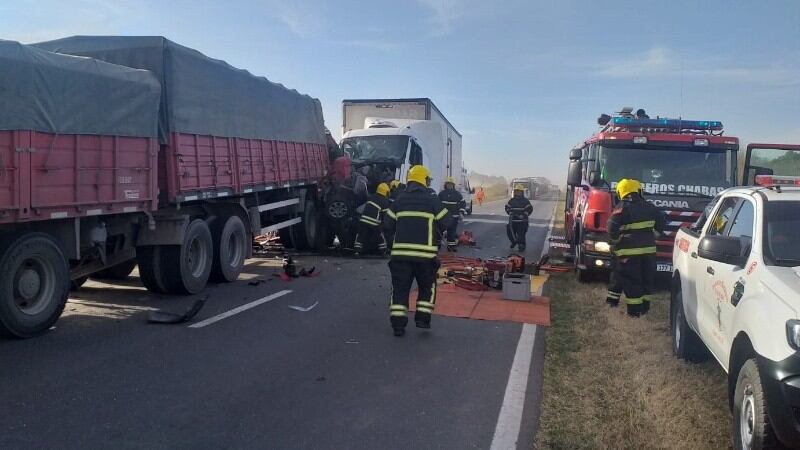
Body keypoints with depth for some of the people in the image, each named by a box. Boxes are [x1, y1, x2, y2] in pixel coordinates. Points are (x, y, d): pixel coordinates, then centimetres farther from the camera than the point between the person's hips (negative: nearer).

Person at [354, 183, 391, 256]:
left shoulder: (371, 197, 14)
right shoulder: (385, 202, 0)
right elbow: (386, 214, 1)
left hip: (364, 220, 3)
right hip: (374, 223, -3)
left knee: (360, 236, 10)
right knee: (381, 238, 12)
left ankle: (357, 251, 2)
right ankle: (383, 252, 14)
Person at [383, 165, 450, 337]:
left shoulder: (399, 200, 7)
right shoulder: (432, 200, -1)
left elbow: (388, 223, 8)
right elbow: (445, 222, 1)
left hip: (400, 252, 2)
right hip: (425, 253, -2)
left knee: (400, 287, 7)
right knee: (427, 286, 17)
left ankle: (398, 323, 2)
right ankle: (423, 318, 12)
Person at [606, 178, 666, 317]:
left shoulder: (622, 208, -9)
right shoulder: (649, 207, 8)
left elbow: (612, 227, -17)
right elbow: (661, 222, 15)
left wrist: (616, 241, -2)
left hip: (628, 251, -5)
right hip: (648, 249, 5)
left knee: (630, 280, 3)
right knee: (646, 279, 16)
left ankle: (635, 310, 5)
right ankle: (645, 306, 22)